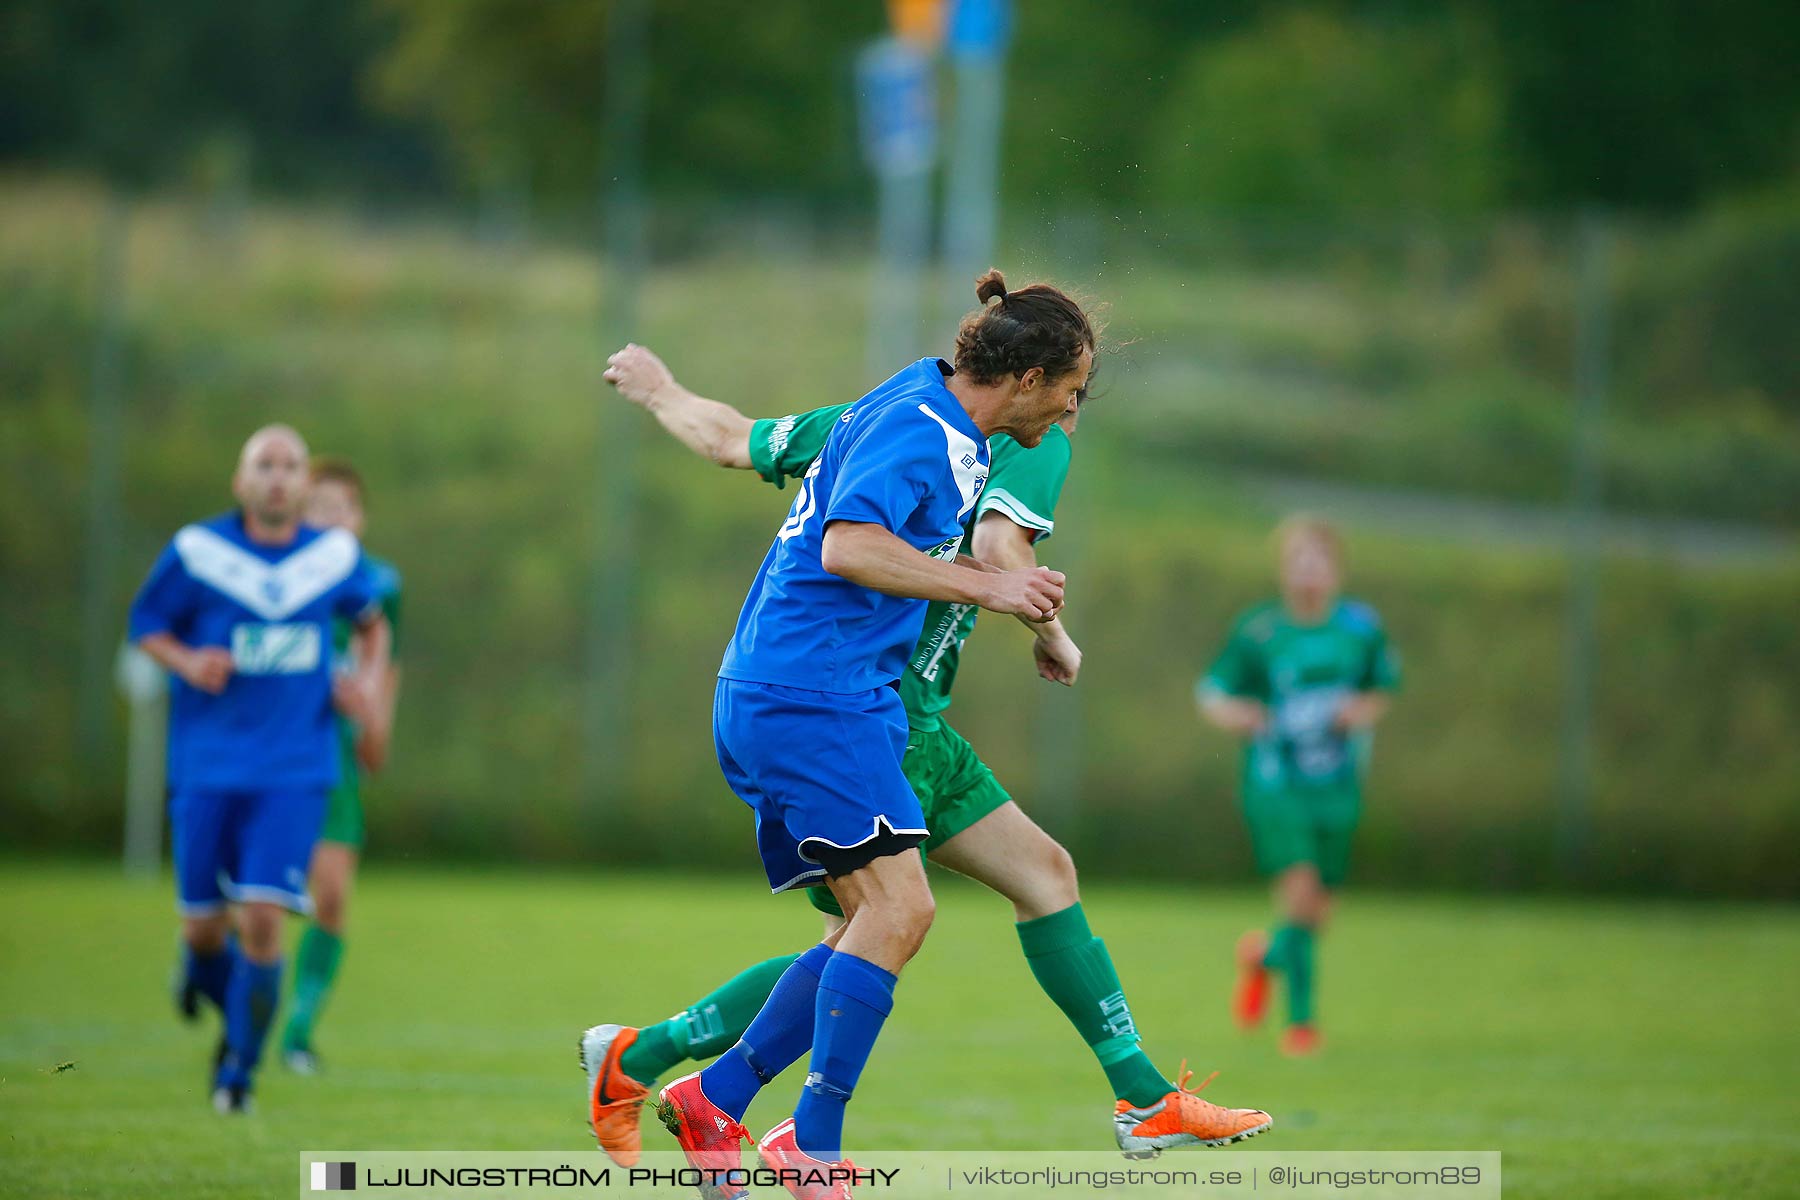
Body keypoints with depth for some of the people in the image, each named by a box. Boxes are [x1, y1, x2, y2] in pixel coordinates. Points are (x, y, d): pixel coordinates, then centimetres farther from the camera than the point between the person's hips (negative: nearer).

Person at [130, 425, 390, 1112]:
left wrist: (369, 680, 3)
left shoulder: (335, 557, 3)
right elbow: (146, 624, 8)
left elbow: (373, 622, 22)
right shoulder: (196, 552, -4)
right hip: (207, 766, 0)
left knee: (263, 918, -13)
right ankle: (202, 973, 40)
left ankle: (239, 1068, 5)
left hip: (295, 772, 0)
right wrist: (186, 662, -13)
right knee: (204, 925, 2)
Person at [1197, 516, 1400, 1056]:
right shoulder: (1257, 631, -6)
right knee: (1299, 890, -20)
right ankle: (1300, 1018, -6)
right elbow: (1211, 692, 2)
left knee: (1317, 912, 6)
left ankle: (1264, 954, 40)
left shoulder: (1362, 627, 1)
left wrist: (1363, 710, -7)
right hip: (1274, 784, -3)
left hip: (1336, 787, 3)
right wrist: (1231, 713, -20)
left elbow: (1383, 690, 15)